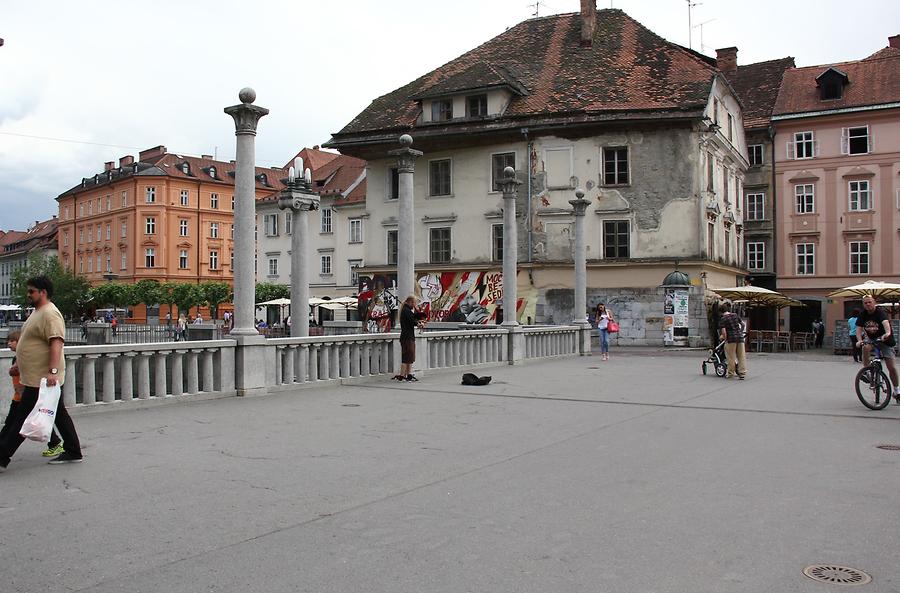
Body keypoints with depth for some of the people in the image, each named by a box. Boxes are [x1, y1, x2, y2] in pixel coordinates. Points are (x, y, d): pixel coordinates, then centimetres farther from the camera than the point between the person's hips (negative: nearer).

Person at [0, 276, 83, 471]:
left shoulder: (50, 314, -17)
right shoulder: (38, 312, 16)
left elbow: (56, 343, -27)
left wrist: (53, 371, -34)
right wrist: (19, 363, 29)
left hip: (42, 379, -10)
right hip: (36, 376, 10)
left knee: (23, 417, -4)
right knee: (59, 415, 12)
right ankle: (73, 453, 17)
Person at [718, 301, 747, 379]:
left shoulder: (722, 319, -6)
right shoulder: (735, 315, 10)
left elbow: (724, 331, -14)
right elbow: (743, 324, 20)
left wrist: (725, 339, 0)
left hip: (731, 338, -5)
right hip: (740, 337, 5)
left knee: (731, 357, 5)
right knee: (741, 356, 7)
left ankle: (730, 373, 12)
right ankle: (742, 373, 8)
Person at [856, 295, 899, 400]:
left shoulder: (880, 312, -21)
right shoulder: (862, 314, -7)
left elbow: (885, 322, -41)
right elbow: (859, 329, -11)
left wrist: (888, 333, -61)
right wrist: (859, 340, -31)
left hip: (885, 340, -3)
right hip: (871, 339, 3)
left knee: (891, 367, -4)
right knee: (866, 347, -34)